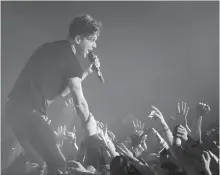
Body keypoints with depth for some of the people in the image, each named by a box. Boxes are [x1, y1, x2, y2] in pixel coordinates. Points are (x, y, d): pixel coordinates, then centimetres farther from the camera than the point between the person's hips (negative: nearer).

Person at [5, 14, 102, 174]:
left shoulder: (52, 48, 15)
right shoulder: (69, 56, -11)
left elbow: (60, 90, 21)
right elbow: (79, 103, -11)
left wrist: (85, 72, 13)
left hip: (16, 107, 10)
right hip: (28, 111, -10)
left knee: (37, 160, 24)